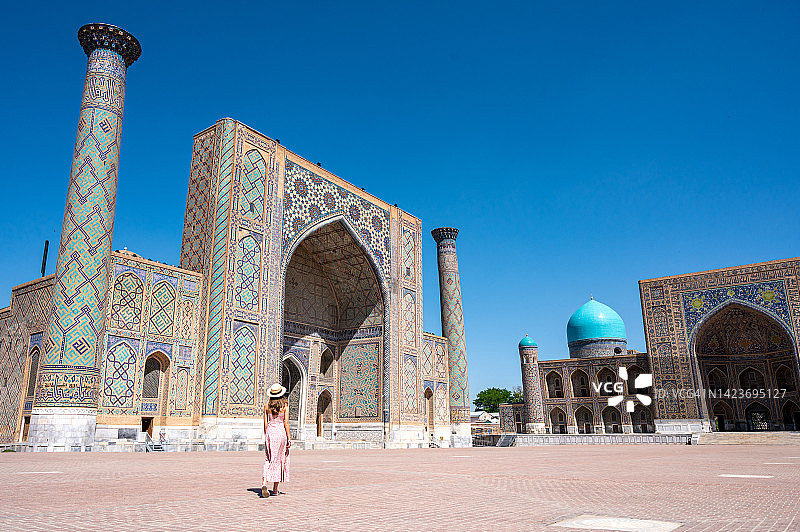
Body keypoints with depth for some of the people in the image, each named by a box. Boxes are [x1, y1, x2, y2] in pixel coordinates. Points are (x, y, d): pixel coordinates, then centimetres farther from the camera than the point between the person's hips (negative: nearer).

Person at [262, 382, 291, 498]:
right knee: (279, 460, 9)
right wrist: (288, 439, -4)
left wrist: (266, 437, 16)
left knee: (270, 459, 11)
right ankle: (275, 489, 14)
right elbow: (286, 423, -8)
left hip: (270, 432, 2)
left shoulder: (267, 406, 4)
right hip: (281, 432, -2)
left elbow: (265, 423, 6)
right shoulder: (285, 405, -5)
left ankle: (264, 482, -13)